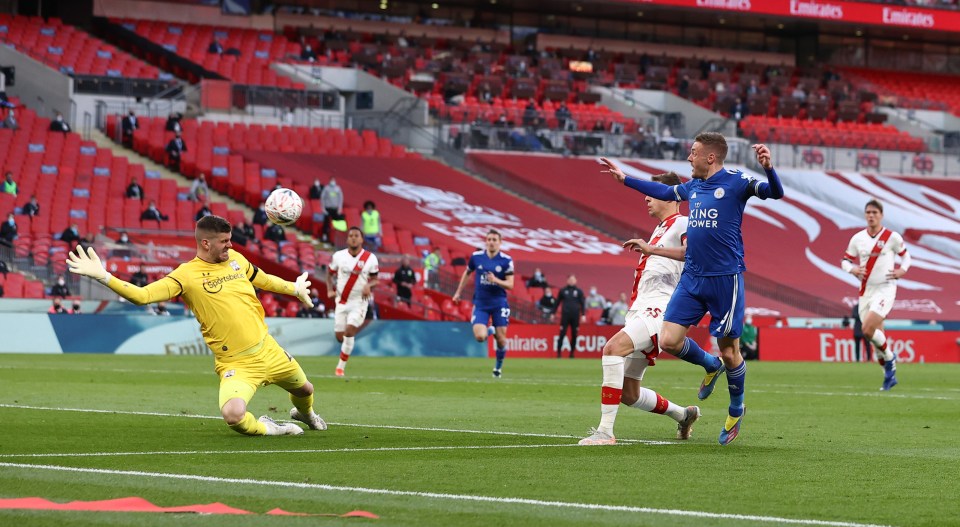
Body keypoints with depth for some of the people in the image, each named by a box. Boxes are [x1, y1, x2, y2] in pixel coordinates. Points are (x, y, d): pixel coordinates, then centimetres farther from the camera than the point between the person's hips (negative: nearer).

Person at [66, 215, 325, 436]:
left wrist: (295, 289, 38)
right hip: (235, 364, -5)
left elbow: (263, 280, 26)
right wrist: (102, 276, -32)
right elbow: (142, 295, -21)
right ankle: (264, 428, 2)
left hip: (268, 349, 5)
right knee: (233, 414, -33)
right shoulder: (186, 275, -13)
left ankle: (305, 414, 62)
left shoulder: (235, 258, 4)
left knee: (304, 389, 23)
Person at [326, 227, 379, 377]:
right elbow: (330, 274, 11)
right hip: (342, 301, 2)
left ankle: (341, 366, -6)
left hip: (359, 302, -2)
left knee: (349, 332, -18)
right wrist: (330, 290, -4)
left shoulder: (370, 258, -7)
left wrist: (369, 285, -20)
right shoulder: (339, 256, -2)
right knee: (340, 337, 2)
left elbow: (375, 279, 2)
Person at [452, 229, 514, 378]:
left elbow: (510, 285, -8)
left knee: (501, 339, -1)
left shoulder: (506, 260, -7)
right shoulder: (476, 256, -1)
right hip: (480, 303, 1)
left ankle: (499, 365, 26)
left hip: (499, 303, -1)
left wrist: (496, 280, -26)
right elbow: (467, 273, 18)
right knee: (479, 336, -16)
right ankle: (490, 331, 22)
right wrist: (458, 292, 20)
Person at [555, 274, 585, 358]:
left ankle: (572, 352, 10)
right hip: (565, 315, -1)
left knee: (574, 335, 3)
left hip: (575, 316, 1)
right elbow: (557, 302, 11)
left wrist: (583, 314, -1)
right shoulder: (563, 290, 7)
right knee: (562, 334, -7)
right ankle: (558, 352, -4)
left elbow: (583, 303, 8)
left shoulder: (579, 291, 8)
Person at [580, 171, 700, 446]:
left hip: (659, 309, -10)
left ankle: (605, 431, -35)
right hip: (640, 309, 10)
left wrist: (651, 249, -31)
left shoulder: (682, 224, -3)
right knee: (629, 394, 7)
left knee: (613, 348, -33)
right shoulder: (661, 228, 27)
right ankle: (683, 415, 30)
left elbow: (693, 250, -26)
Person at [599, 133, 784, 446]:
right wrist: (623, 178, 37)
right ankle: (711, 366, 26)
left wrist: (768, 168, -38)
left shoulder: (735, 182, -7)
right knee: (669, 341, -4)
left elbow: (774, 193, -18)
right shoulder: (693, 187, 12)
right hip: (692, 278, 6)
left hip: (725, 279, -6)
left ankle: (736, 410, 25)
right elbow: (664, 192, 31)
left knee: (729, 352, 1)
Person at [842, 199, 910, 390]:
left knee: (868, 329, -22)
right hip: (866, 291, 4)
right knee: (876, 336, 6)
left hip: (885, 289, -4)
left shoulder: (892, 237, -4)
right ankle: (889, 375, 22)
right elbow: (845, 261, 12)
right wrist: (853, 269, -10)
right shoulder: (857, 238, 4)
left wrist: (902, 270, -9)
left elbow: (905, 255, 10)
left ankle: (889, 358, 3)